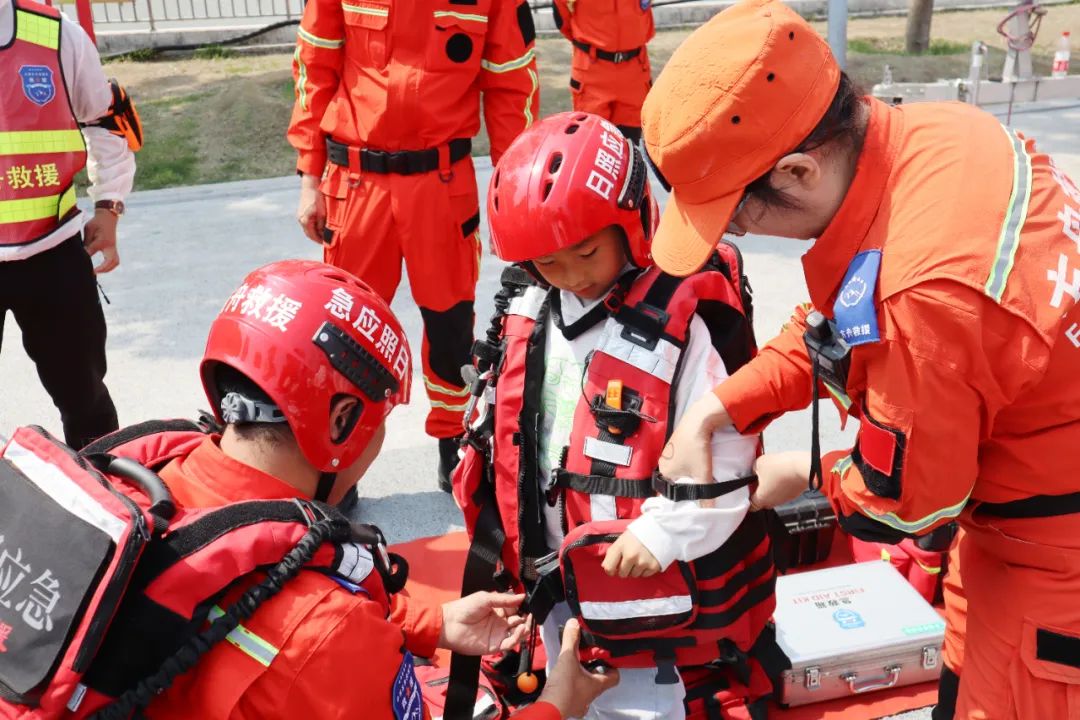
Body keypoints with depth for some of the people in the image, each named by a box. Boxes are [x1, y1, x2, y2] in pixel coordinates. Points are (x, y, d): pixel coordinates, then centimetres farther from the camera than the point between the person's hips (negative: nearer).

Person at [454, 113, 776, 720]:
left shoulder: (679, 324, -21)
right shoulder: (528, 313, 0)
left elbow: (724, 456, -20)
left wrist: (662, 533, -27)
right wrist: (518, 548, 13)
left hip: (639, 578, -6)